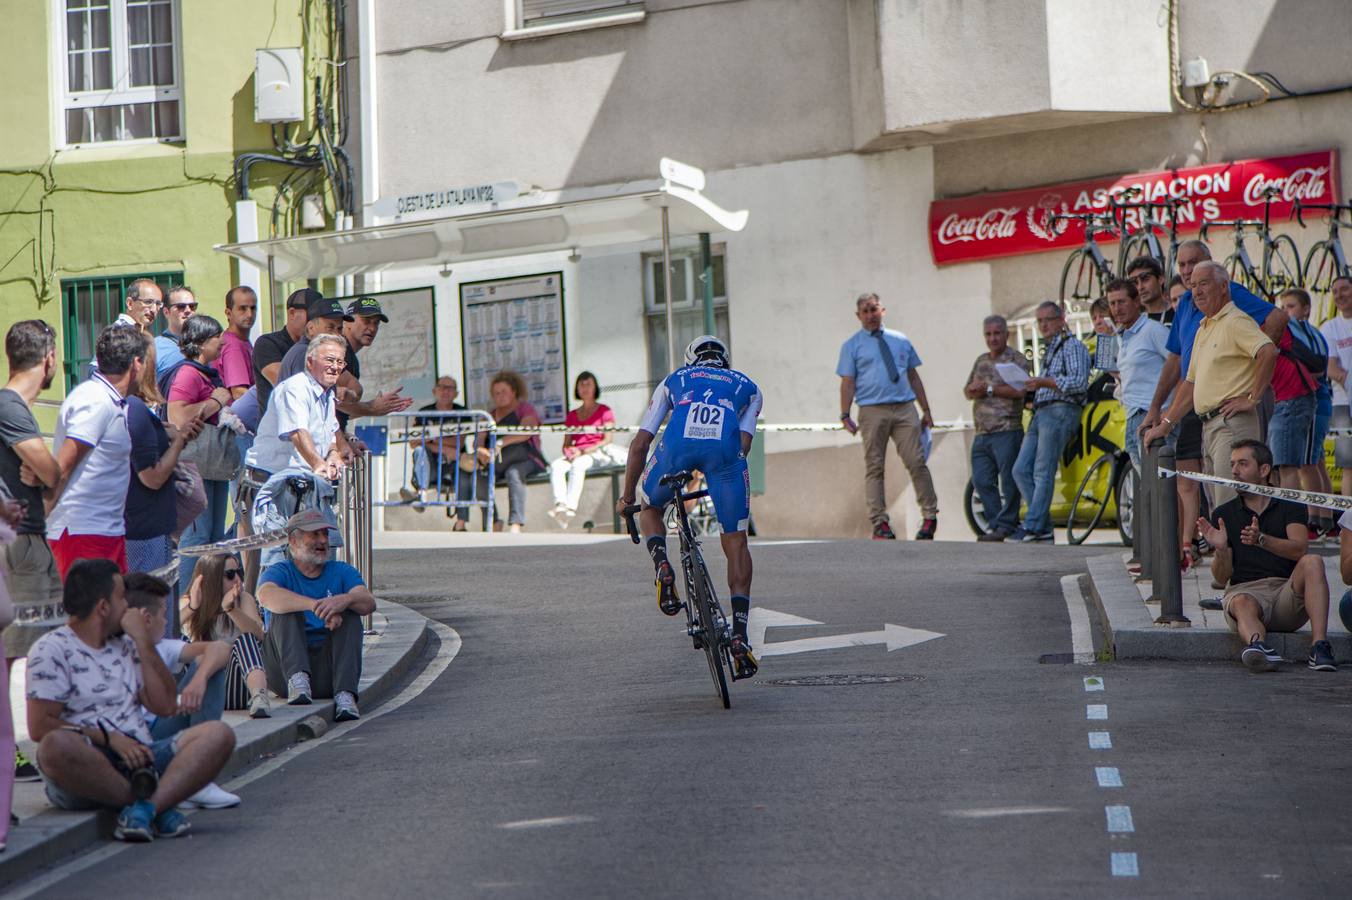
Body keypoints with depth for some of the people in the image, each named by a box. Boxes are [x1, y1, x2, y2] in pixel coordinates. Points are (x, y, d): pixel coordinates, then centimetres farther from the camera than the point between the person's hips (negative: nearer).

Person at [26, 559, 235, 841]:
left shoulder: (125, 645, 22)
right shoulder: (51, 650, 2)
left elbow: (165, 705, 13)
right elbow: (40, 727, -9)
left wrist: (143, 641, 8)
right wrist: (110, 738, -13)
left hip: (139, 757, 6)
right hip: (84, 772, -5)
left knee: (218, 734, -15)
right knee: (57, 745, -39)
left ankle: (145, 807, -37)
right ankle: (160, 805, -27)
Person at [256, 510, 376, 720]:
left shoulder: (342, 572, 14)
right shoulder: (279, 572, 6)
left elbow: (369, 603, -8)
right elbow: (267, 596, -21)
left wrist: (344, 600, -33)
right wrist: (315, 605, -36)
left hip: (327, 669, 2)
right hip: (284, 669, -2)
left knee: (349, 613, -17)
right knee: (286, 610, -19)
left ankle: (344, 695, -36)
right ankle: (297, 679, -43)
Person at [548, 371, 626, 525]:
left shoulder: (604, 411, 10)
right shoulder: (572, 416, 23)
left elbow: (608, 440, -3)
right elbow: (566, 444, 20)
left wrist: (583, 451, -13)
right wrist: (569, 451, -7)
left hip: (597, 454, -4)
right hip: (576, 456, 4)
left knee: (578, 464, -36)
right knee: (555, 466, -27)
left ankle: (571, 507, -48)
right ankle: (560, 504, -45)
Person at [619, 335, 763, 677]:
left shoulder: (674, 381, 36)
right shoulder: (747, 386, 36)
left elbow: (640, 445, 30)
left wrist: (627, 497, 37)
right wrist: (716, 479, 32)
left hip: (677, 446, 0)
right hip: (724, 448, 0)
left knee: (651, 507, 31)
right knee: (735, 542, 14)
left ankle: (661, 563, 2)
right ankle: (740, 634, 6)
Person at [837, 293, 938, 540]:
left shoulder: (901, 341, 17)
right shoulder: (852, 345, 8)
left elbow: (913, 376, 18)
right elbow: (848, 381, 1)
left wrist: (926, 410, 14)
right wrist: (845, 415, -9)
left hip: (905, 409, 2)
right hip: (872, 412, -2)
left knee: (917, 463, -6)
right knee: (874, 468, -2)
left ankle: (930, 516, 3)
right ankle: (880, 524, 0)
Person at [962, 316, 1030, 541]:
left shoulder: (1016, 360, -2)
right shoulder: (981, 361, 22)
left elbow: (1019, 390, -15)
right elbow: (968, 391, 22)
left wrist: (989, 389, -9)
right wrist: (974, 390, -2)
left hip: (1006, 431, -7)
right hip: (982, 433, 8)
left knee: (1008, 479, -6)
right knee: (981, 480, 5)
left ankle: (1007, 525, -1)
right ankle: (995, 523, 12)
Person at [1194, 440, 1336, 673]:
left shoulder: (1290, 506, 12)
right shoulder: (1223, 514, 15)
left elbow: (1299, 549, -9)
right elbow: (1222, 577, 8)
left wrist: (1262, 540, -27)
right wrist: (1220, 550, -15)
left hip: (1288, 594, 0)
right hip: (1245, 590, 0)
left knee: (1313, 562, -28)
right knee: (1244, 604, -35)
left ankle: (1319, 645, -39)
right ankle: (1258, 645, -68)